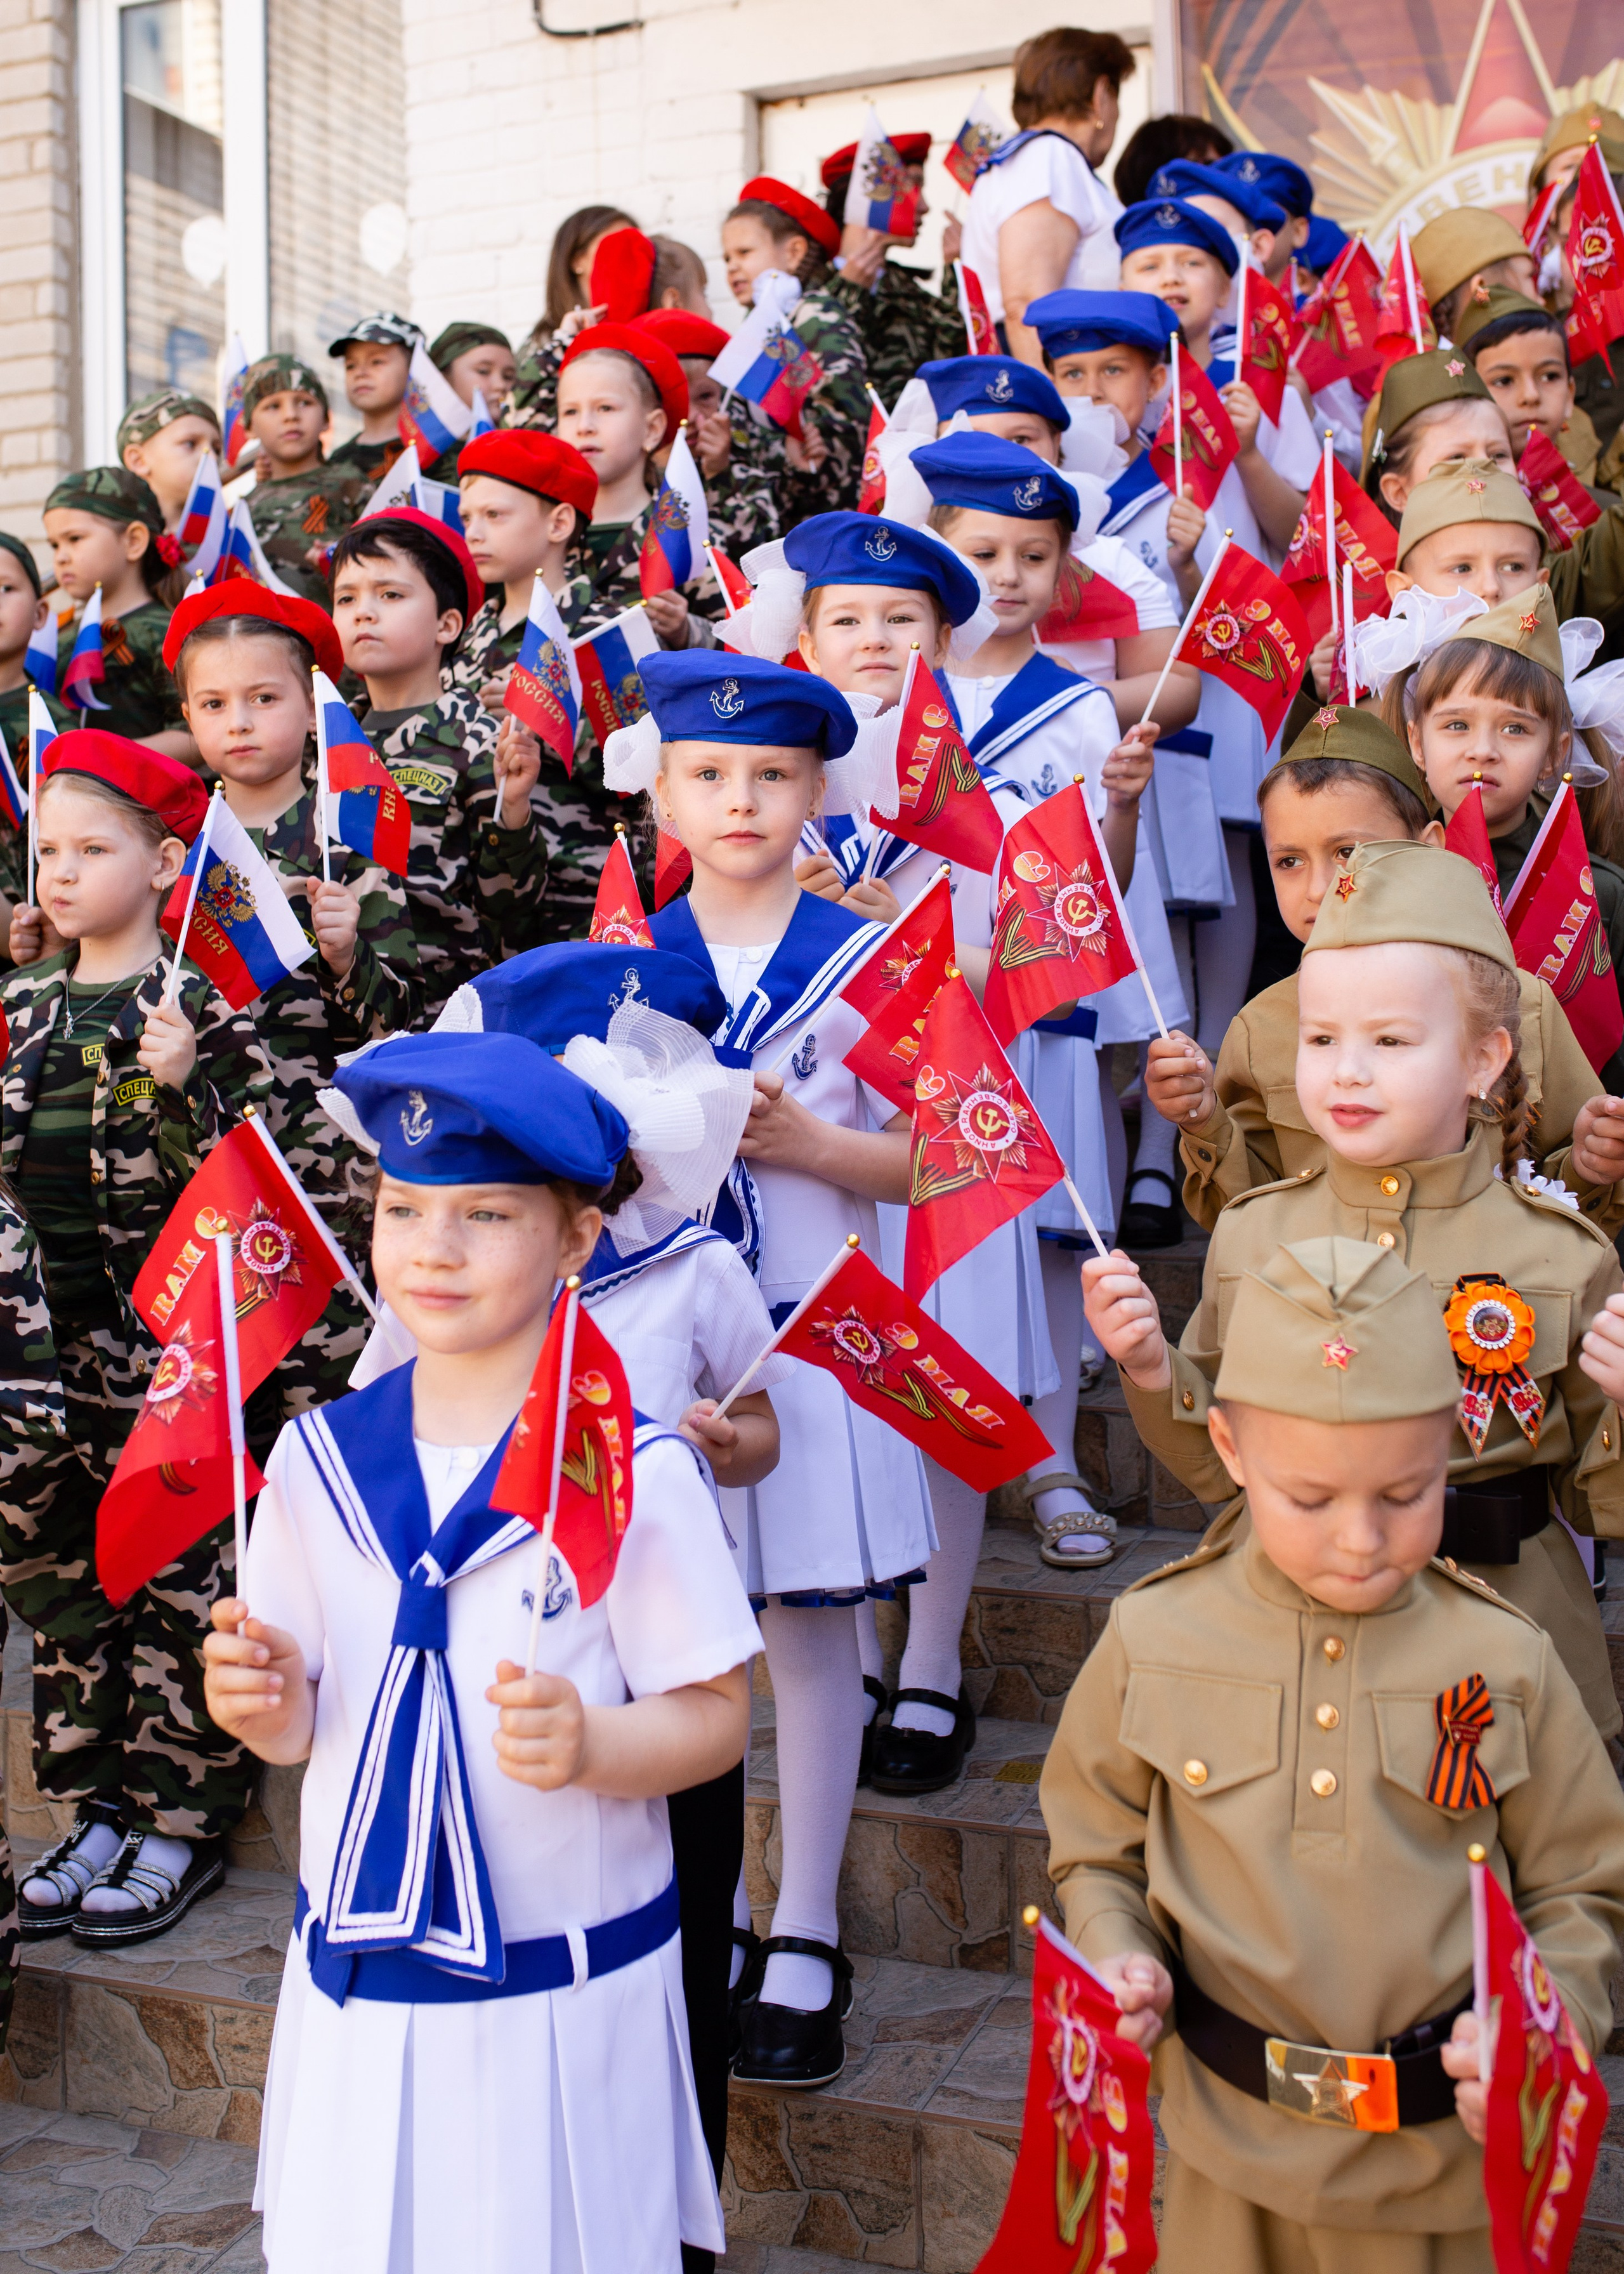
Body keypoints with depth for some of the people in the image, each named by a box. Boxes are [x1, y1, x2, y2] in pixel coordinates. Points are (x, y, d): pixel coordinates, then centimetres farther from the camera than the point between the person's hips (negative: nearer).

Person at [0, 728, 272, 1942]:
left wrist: (181, 1088, -26)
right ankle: (102, 1805, 26)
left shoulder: (202, 1010, -8)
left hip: (166, 1349, -6)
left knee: (177, 1570, 1)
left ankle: (184, 1819, 14)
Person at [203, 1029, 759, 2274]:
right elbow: (299, 1723, 7)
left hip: (568, 1999, -4)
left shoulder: (636, 1472, -14)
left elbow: (714, 1714, -10)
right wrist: (261, 1700, -15)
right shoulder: (320, 1460, -1)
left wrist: (591, 1744, -28)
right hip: (357, 1984, 4)